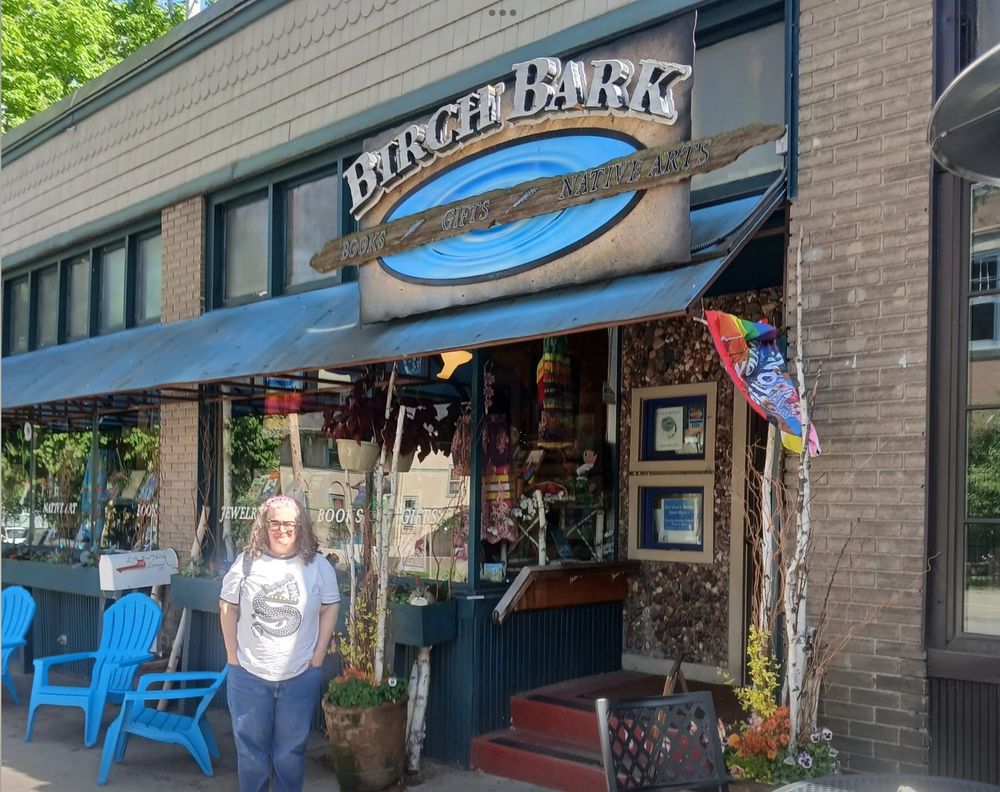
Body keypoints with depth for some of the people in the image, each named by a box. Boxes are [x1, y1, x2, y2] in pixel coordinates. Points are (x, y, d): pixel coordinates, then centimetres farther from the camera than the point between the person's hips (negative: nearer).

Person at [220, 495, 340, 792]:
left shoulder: (318, 566, -4)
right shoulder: (246, 562, -4)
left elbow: (329, 610, 0)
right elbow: (228, 608, 2)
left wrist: (317, 659, -3)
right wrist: (233, 657, -1)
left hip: (300, 676, 0)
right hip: (248, 675, 1)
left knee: (290, 750, 11)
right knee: (251, 747, 14)